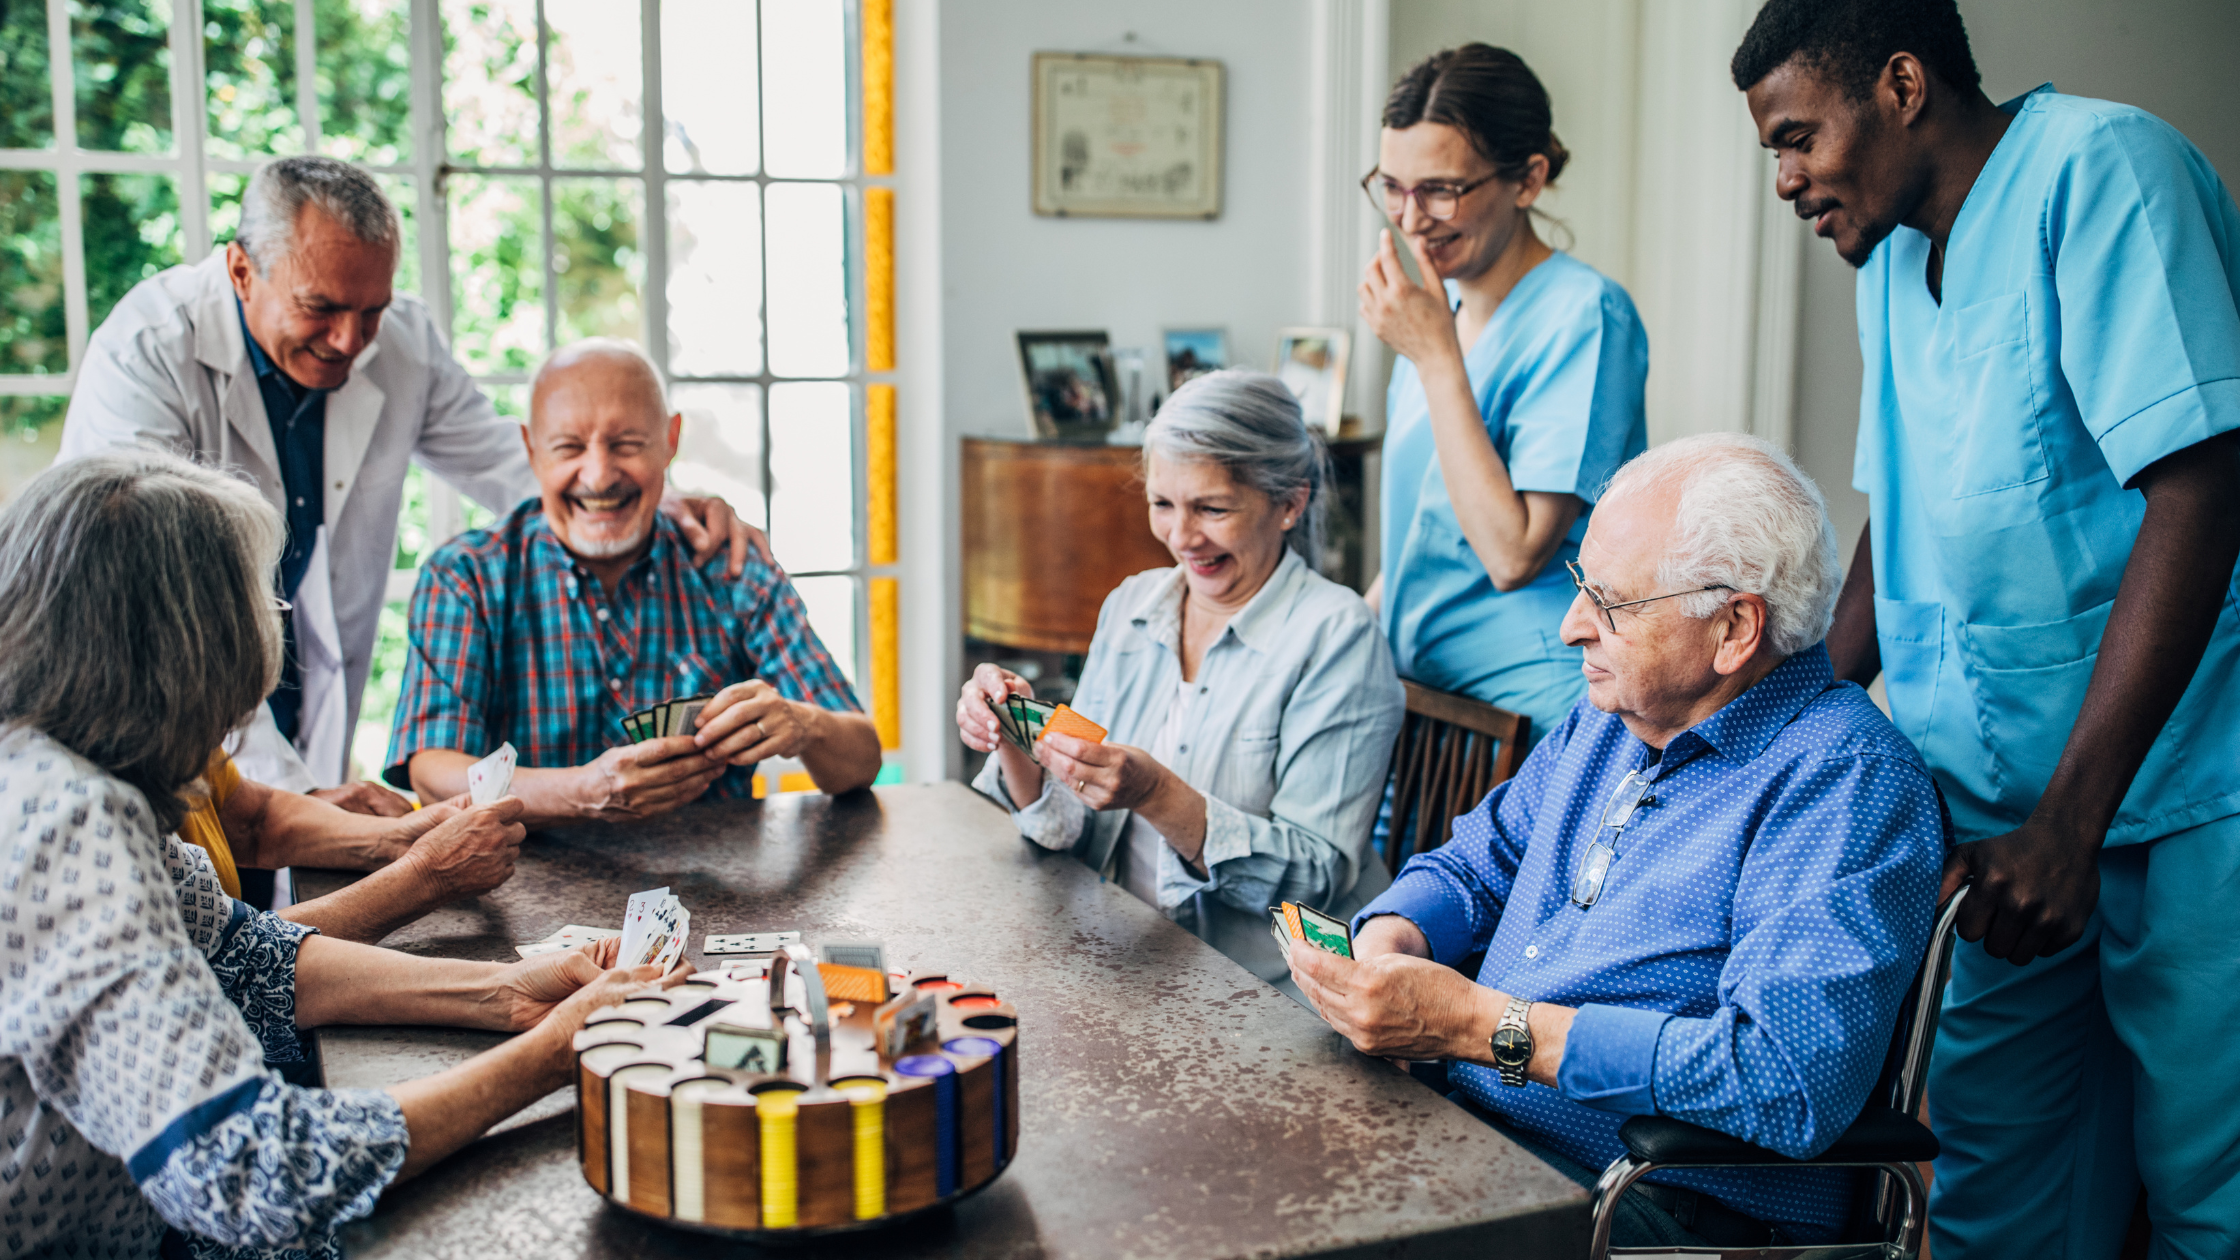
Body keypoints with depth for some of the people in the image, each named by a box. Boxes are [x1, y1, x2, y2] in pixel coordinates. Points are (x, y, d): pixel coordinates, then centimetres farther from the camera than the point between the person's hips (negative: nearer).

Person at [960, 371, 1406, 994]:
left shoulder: (1336, 634, -11)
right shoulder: (1129, 606, 8)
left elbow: (1318, 877, -15)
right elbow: (1078, 832, 9)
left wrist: (1158, 796, -26)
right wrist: (1016, 744, -11)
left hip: (1272, 1001, -5)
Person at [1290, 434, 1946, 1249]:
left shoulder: (1847, 779, -16)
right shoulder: (1609, 717, 12)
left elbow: (1787, 1078, -28)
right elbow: (1479, 862, 23)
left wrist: (1479, 1024, -26)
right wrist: (1389, 941, -2)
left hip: (1670, 1214, -8)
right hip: (1468, 1144, 8)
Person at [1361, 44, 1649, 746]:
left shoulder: (1584, 314, -15)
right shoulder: (1443, 305, 9)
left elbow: (1512, 554, -21)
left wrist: (1437, 357, -20)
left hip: (1526, 707, -7)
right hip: (1416, 682, 7)